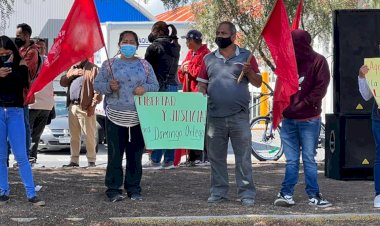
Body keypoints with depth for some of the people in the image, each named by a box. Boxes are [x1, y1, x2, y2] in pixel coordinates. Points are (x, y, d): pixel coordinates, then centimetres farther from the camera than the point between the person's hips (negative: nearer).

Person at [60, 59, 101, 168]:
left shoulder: (92, 69, -3)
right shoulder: (73, 68, 21)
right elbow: (62, 82, 15)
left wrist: (92, 105, -17)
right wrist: (72, 74, -1)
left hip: (84, 107, -7)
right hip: (72, 106, 7)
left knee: (89, 135, -5)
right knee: (74, 136, 11)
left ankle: (91, 161, -1)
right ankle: (74, 160, 16)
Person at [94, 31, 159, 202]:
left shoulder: (144, 65, 12)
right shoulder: (110, 64, 7)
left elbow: (155, 85, 13)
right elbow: (97, 84, 7)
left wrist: (145, 88, -9)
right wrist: (109, 86, -13)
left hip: (138, 117, 2)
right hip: (115, 116, -2)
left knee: (136, 155, 4)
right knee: (115, 154, -2)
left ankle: (134, 189, 12)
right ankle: (113, 189, 4)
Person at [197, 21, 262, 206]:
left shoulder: (245, 56, 4)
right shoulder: (209, 59, 12)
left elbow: (258, 83, 4)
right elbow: (202, 82, 14)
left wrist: (249, 71, -15)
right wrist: (202, 91, -9)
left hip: (239, 116, -3)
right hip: (215, 116, 3)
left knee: (243, 157, -2)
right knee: (216, 157, 8)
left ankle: (246, 193, 2)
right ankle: (218, 191, 17)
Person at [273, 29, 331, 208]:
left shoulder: (318, 61, -3)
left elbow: (320, 88, -9)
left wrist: (302, 105, -11)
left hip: (309, 120, -4)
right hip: (288, 119, 4)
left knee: (309, 159, 0)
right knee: (291, 160, 5)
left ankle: (313, 195, 5)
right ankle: (286, 194, 4)